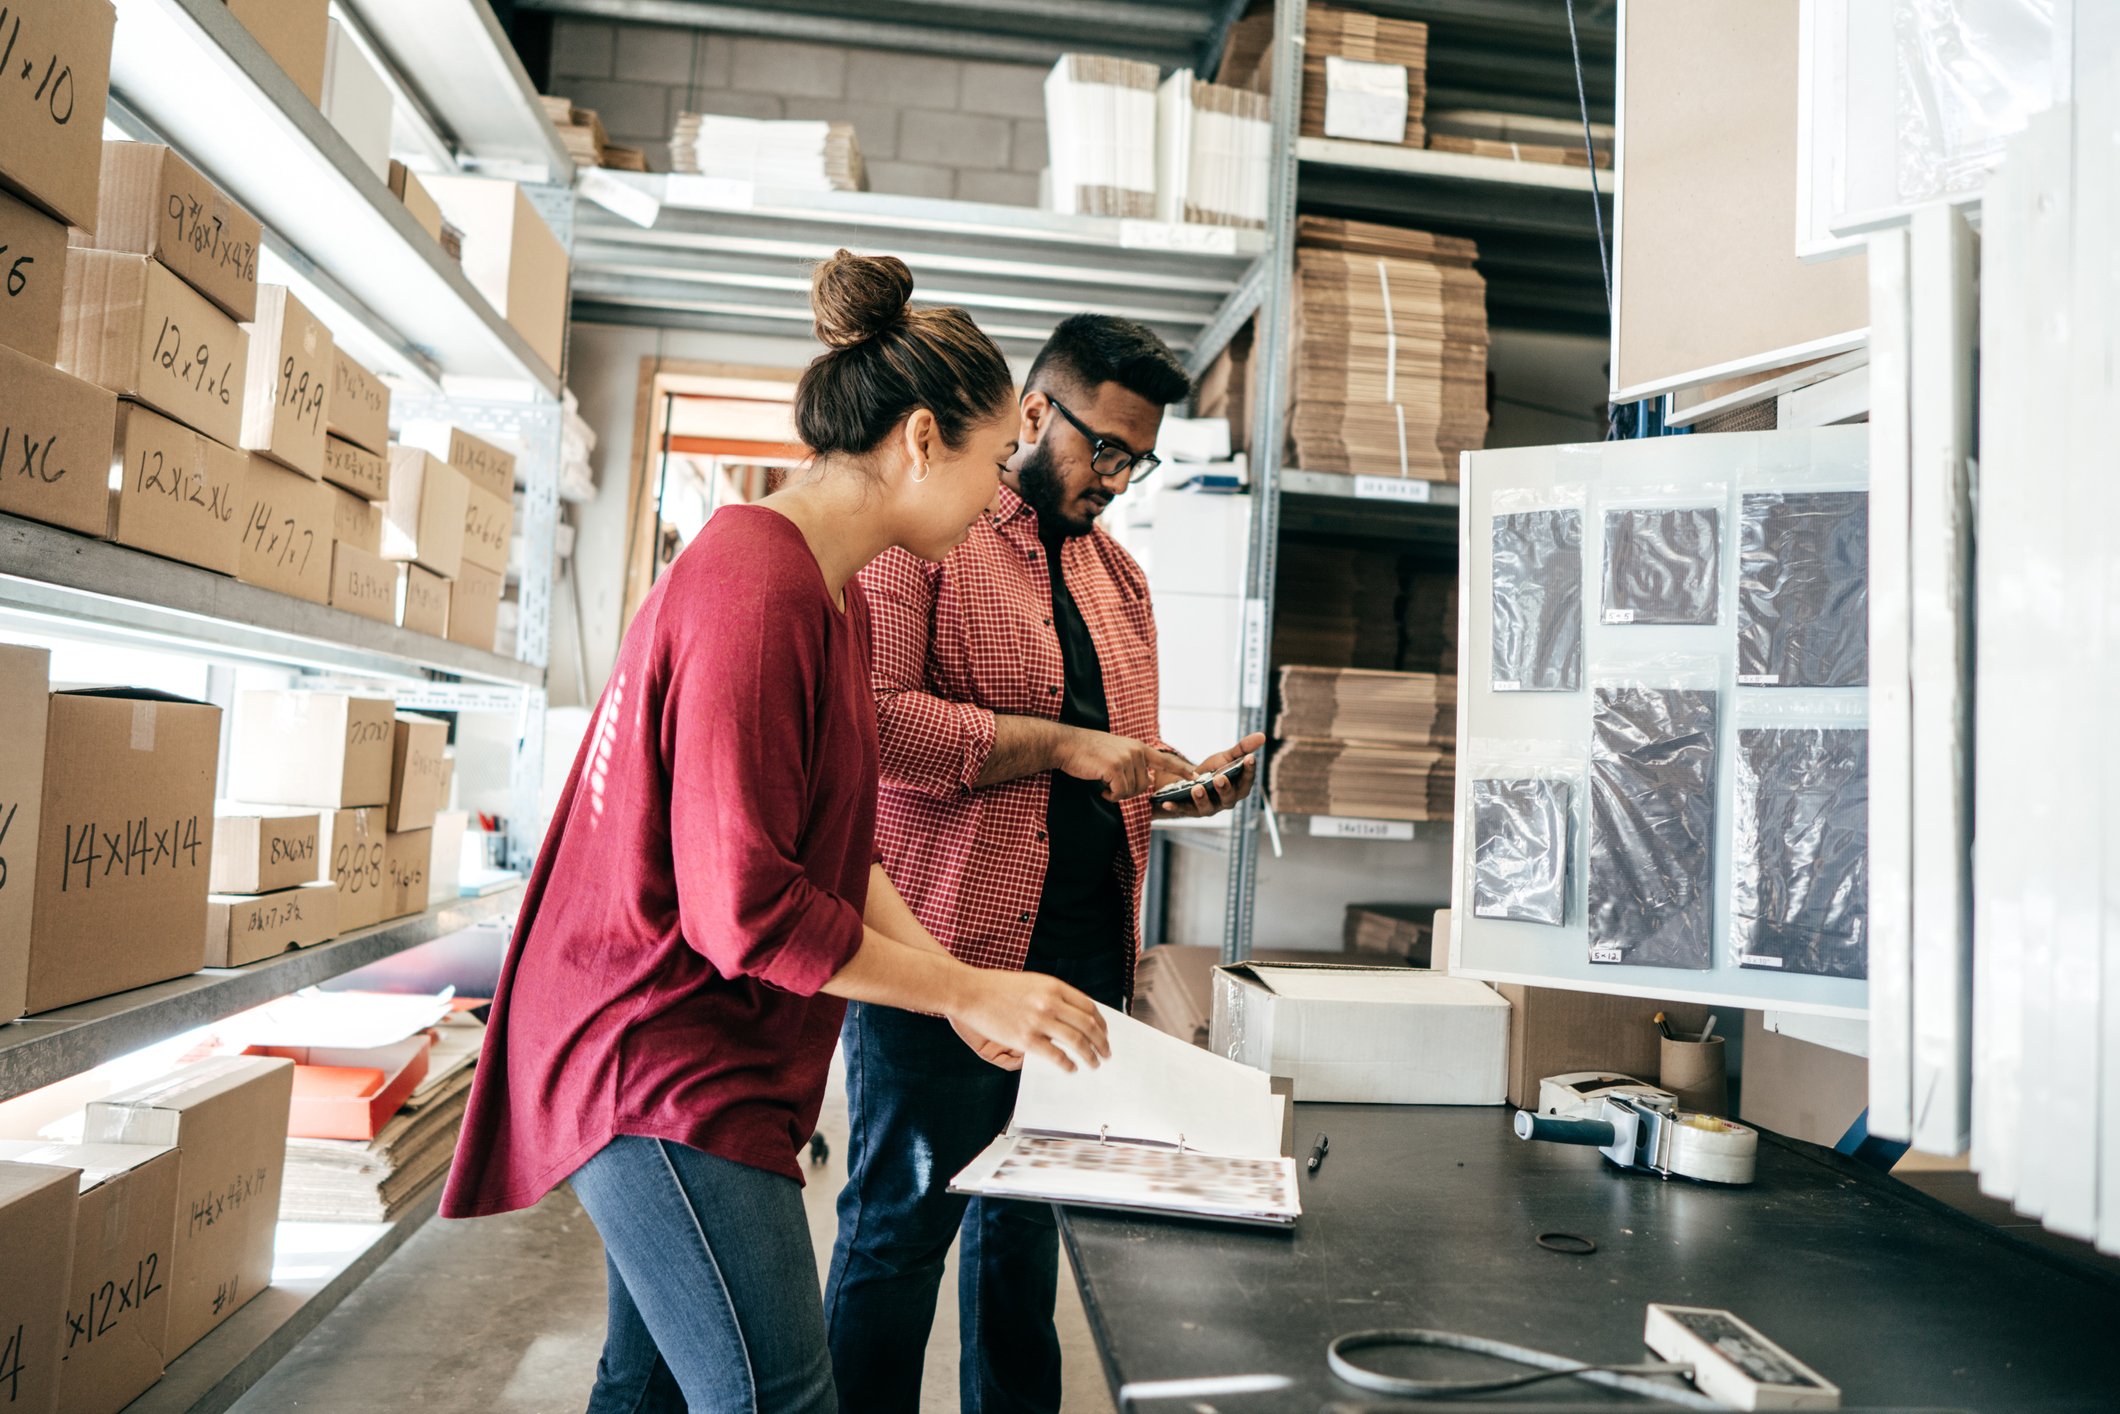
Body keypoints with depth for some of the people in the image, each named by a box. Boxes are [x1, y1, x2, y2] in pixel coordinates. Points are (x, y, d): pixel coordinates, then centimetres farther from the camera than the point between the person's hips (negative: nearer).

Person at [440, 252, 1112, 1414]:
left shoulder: (835, 597, 11)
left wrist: (957, 984, 2)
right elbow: (747, 909, -25)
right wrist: (967, 994, -15)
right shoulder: (758, 594, -23)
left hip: (685, 1058, 10)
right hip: (663, 1067, -10)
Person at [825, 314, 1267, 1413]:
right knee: (901, 1225, 4)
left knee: (1026, 1219, 19)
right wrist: (1060, 745, -18)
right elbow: (870, 714, -19)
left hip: (1084, 947, 7)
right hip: (946, 942, -7)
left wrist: (1184, 786, 2)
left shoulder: (1119, 576, 18)